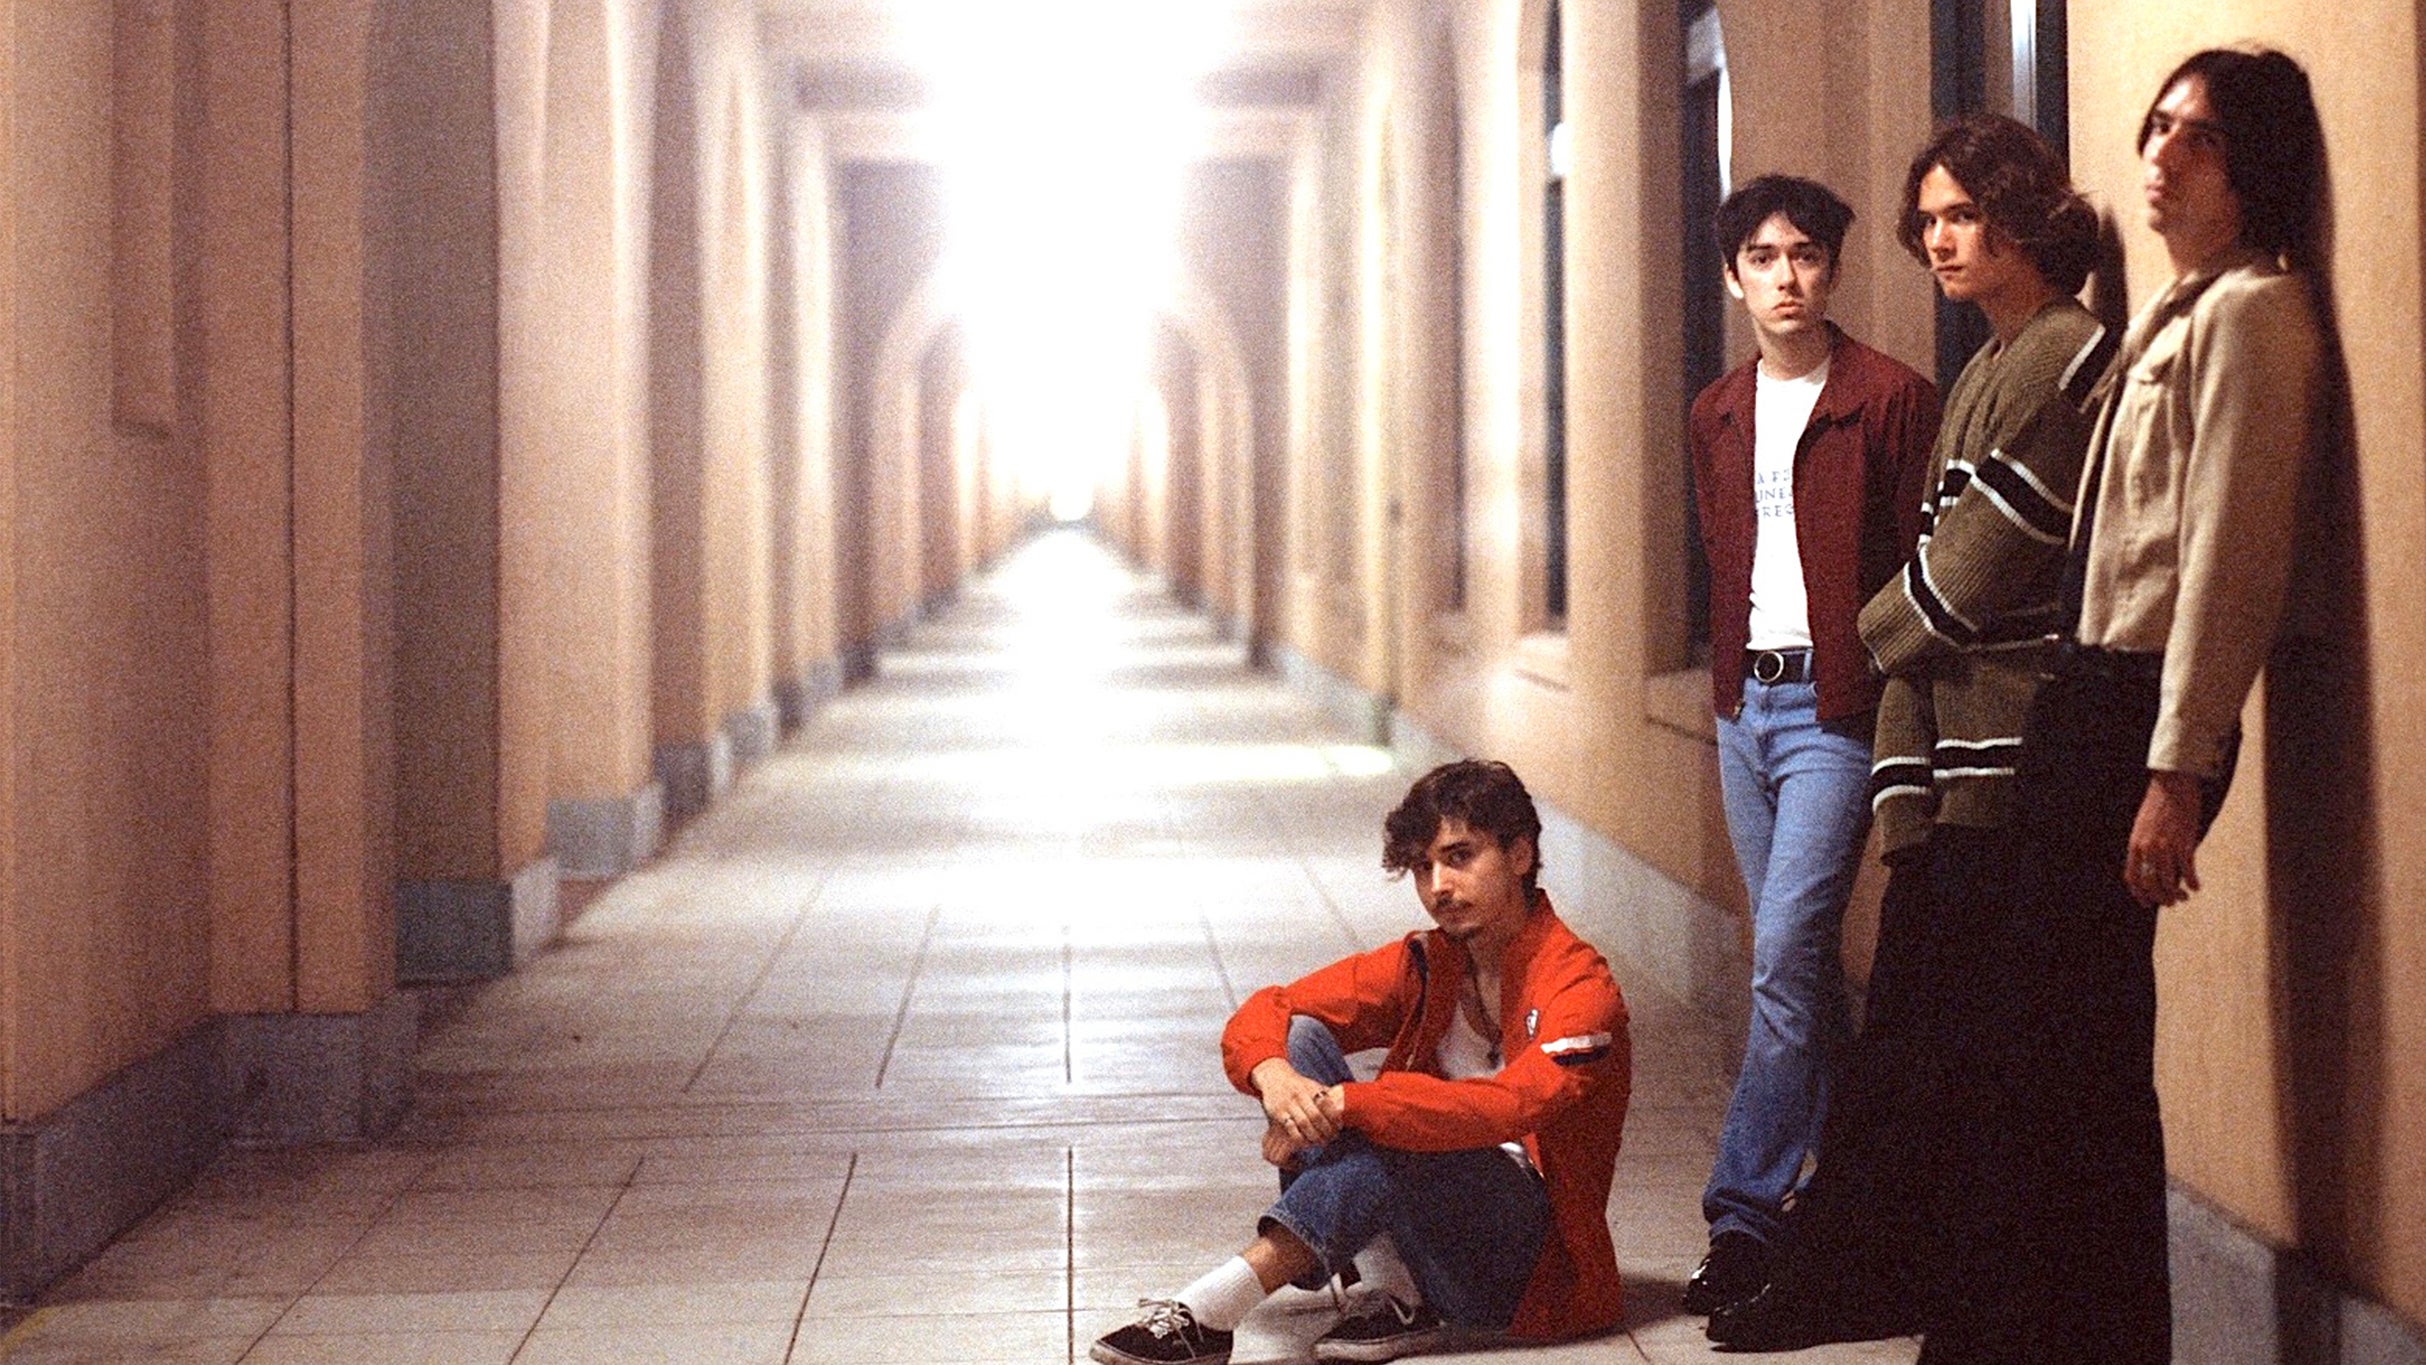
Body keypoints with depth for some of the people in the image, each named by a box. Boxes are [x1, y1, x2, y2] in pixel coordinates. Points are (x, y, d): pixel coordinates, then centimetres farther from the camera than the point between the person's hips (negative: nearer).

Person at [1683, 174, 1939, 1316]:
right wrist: (1730, 684, 13)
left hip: (1834, 707, -7)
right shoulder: (1719, 415, 14)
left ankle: (1744, 1213, -10)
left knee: (1786, 961, -13)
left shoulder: (1890, 399, -6)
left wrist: (1887, 696, -12)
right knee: (1799, 963, 11)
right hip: (1745, 705, 7)